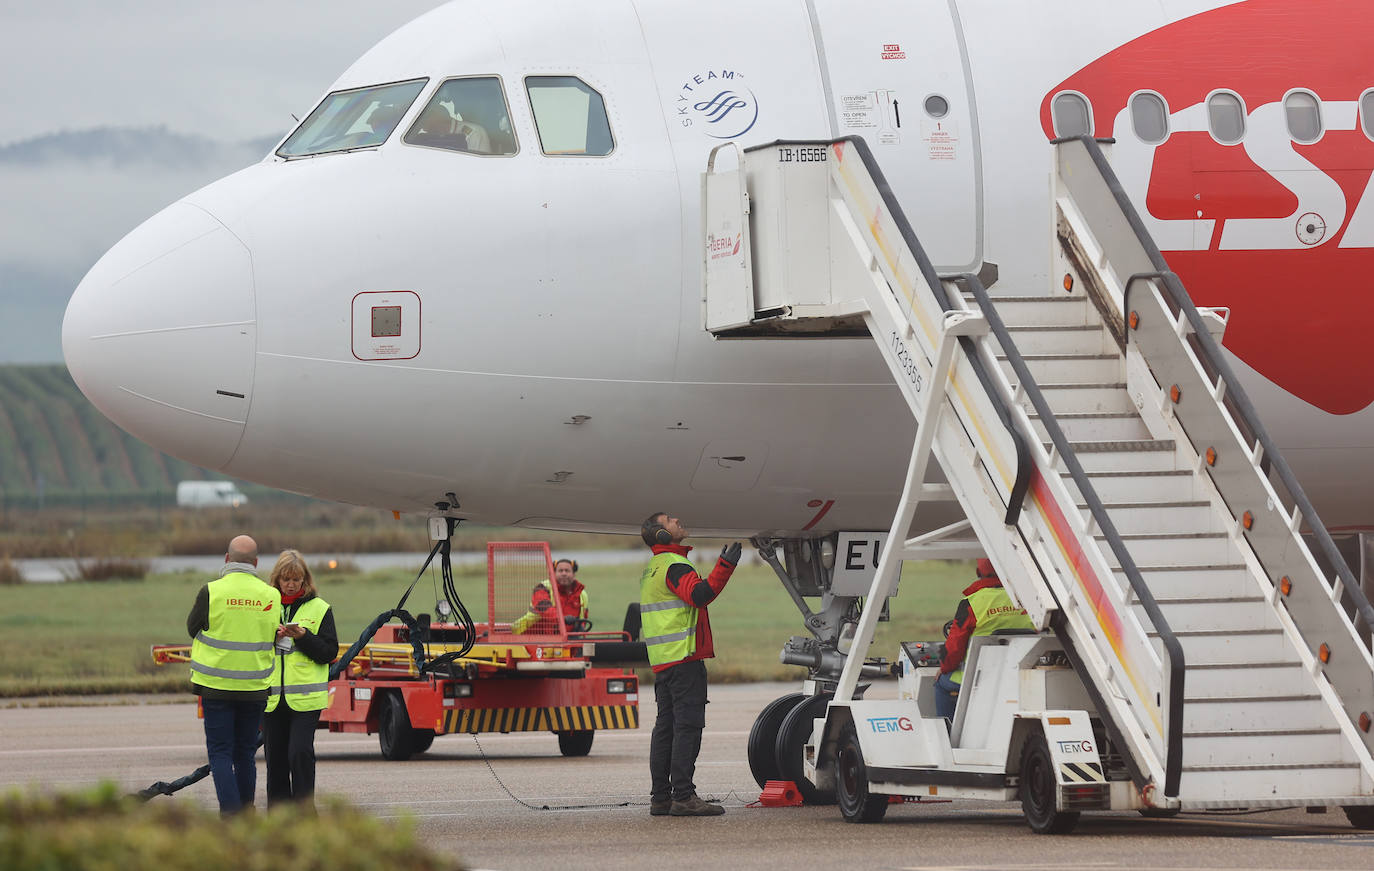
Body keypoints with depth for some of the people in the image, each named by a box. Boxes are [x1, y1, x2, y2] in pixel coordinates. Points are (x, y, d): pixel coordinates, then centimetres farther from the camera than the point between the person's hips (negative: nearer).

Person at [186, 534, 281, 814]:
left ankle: (230, 814, -12)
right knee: (245, 753, 14)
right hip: (254, 687, 3)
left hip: (216, 685, -3)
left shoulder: (212, 592, -11)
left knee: (220, 752, 1)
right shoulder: (271, 596, -1)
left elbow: (192, 628, 3)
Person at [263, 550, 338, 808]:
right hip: (272, 696, 3)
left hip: (306, 697, -3)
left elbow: (330, 652, -1)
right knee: (275, 756, 6)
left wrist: (303, 637, -15)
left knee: (300, 752, -14)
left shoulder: (319, 609, 3)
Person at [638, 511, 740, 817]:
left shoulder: (651, 570, 19)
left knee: (666, 727, 10)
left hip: (661, 662, 10)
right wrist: (724, 566, -32)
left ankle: (660, 797, 11)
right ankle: (683, 796, -15)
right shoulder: (674, 566, -11)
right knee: (688, 725, -10)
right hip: (684, 658, -10)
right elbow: (699, 594, -27)